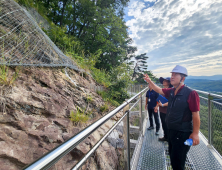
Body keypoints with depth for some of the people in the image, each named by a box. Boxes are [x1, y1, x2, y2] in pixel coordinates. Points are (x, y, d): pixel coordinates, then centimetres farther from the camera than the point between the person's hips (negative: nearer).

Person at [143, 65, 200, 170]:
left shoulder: (190, 94, -20)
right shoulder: (171, 92, 1)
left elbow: (195, 115, -19)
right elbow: (158, 90, 12)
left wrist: (195, 133, -18)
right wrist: (149, 81, -3)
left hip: (183, 133, -7)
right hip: (171, 130, 7)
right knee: (172, 156, 25)